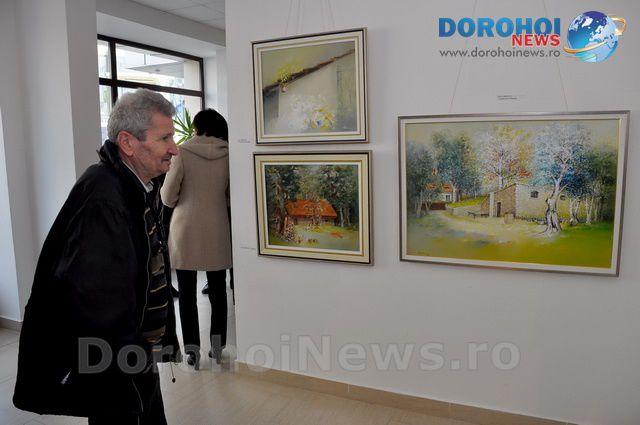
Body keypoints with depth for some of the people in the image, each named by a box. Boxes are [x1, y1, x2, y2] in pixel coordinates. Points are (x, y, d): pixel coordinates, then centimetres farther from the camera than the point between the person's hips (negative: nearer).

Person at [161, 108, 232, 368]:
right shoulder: (227, 154, -2)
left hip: (186, 231, -2)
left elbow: (167, 197, -6)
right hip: (217, 231, 2)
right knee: (217, 290, 15)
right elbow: (232, 194, 4)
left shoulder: (182, 153, -9)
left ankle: (192, 348, 11)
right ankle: (217, 343, 21)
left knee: (187, 292, 9)